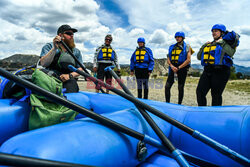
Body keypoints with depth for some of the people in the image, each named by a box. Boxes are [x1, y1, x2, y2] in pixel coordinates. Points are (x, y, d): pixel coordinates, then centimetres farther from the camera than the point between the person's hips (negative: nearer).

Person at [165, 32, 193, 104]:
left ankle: (179, 104, 12)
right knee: (167, 86, -5)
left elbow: (188, 60, -7)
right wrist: (172, 66, -9)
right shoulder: (172, 47, 15)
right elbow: (168, 59, 10)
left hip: (182, 68, -4)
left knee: (180, 88, 1)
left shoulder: (187, 47, 3)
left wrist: (178, 68, -13)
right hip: (173, 68, 4)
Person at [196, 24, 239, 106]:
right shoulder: (209, 44, 22)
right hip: (207, 71, 6)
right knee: (200, 92, 1)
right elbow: (199, 57, 22)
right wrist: (204, 46, 11)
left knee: (216, 95, -1)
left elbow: (235, 37, -9)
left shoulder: (227, 43, 7)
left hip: (220, 71, -6)